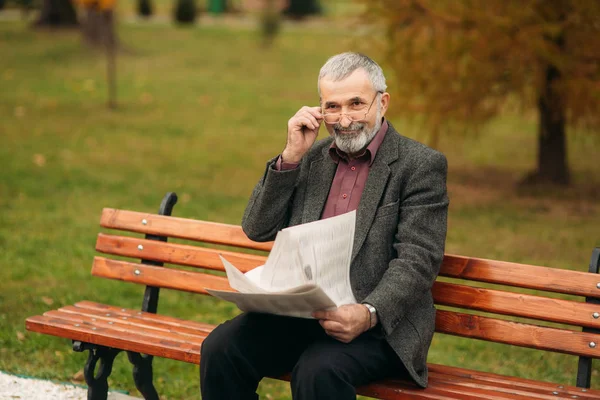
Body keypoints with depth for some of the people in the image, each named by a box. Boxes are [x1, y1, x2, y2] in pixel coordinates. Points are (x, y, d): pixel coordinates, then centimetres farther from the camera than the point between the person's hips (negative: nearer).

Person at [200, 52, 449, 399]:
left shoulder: (421, 164, -3)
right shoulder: (312, 157, 14)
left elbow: (417, 261, -11)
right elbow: (257, 230, 9)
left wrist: (368, 314, -28)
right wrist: (291, 156, -1)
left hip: (379, 323, -5)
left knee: (318, 371, -34)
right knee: (220, 350, -19)